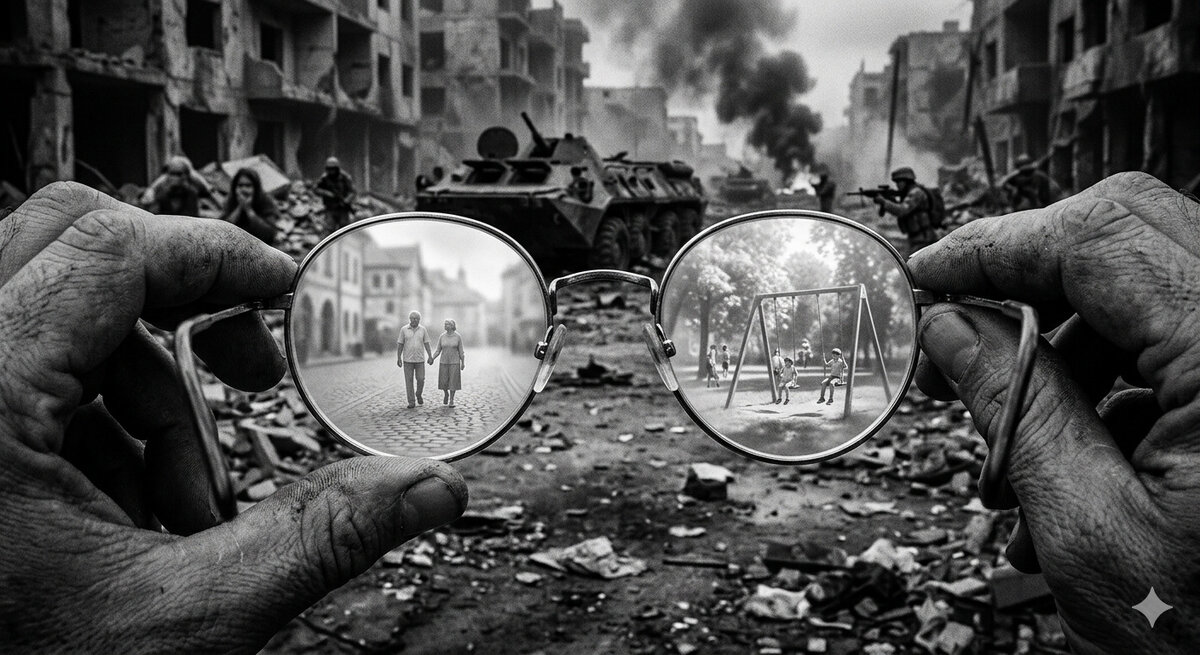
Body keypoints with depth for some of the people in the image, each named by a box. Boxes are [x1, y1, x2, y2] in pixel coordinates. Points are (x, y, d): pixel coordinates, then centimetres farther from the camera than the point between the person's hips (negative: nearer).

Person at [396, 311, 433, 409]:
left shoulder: (423, 329, 2)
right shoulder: (404, 329, -1)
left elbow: (427, 344, 3)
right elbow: (400, 345, 0)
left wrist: (430, 357, -6)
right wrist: (398, 358, -5)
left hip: (420, 359, 1)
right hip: (407, 359, -1)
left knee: (421, 379, -1)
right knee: (409, 380, -1)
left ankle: (419, 395, 26)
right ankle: (412, 402, 5)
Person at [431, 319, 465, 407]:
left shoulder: (458, 337, -5)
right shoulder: (442, 337, 0)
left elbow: (461, 351, -1)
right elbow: (438, 351, 3)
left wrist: (463, 363, -2)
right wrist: (432, 358, -13)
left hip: (454, 362, -2)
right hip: (444, 362, 2)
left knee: (453, 382, -3)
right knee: (444, 382, 4)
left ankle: (451, 400, 8)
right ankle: (446, 394, 33)